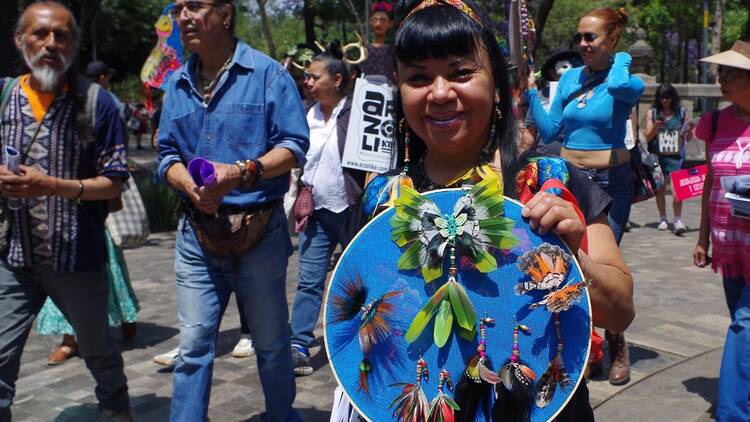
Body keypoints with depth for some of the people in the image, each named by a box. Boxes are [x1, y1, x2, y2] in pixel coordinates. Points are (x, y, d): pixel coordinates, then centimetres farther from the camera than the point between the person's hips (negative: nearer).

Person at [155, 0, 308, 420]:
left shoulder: (268, 73, -4)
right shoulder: (177, 84, 11)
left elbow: (295, 145, -9)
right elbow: (168, 154, 11)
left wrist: (242, 172, -23)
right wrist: (189, 185, -11)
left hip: (260, 229, -3)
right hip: (197, 232, 4)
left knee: (271, 342, 11)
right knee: (194, 343, 4)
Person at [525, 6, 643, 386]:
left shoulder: (628, 81, -6)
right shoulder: (569, 78, 7)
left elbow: (618, 85, -32)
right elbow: (550, 131, 7)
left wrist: (620, 58, -12)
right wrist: (530, 92, -1)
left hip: (610, 183, -4)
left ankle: (617, 347, 19)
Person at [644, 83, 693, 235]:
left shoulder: (681, 113, 4)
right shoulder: (652, 113, 4)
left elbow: (688, 138, 9)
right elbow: (648, 137, 2)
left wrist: (689, 130, -12)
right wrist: (656, 126, -14)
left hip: (676, 155, -1)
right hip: (658, 155, 1)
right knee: (660, 188, 8)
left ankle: (678, 220, -12)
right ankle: (663, 219, 20)